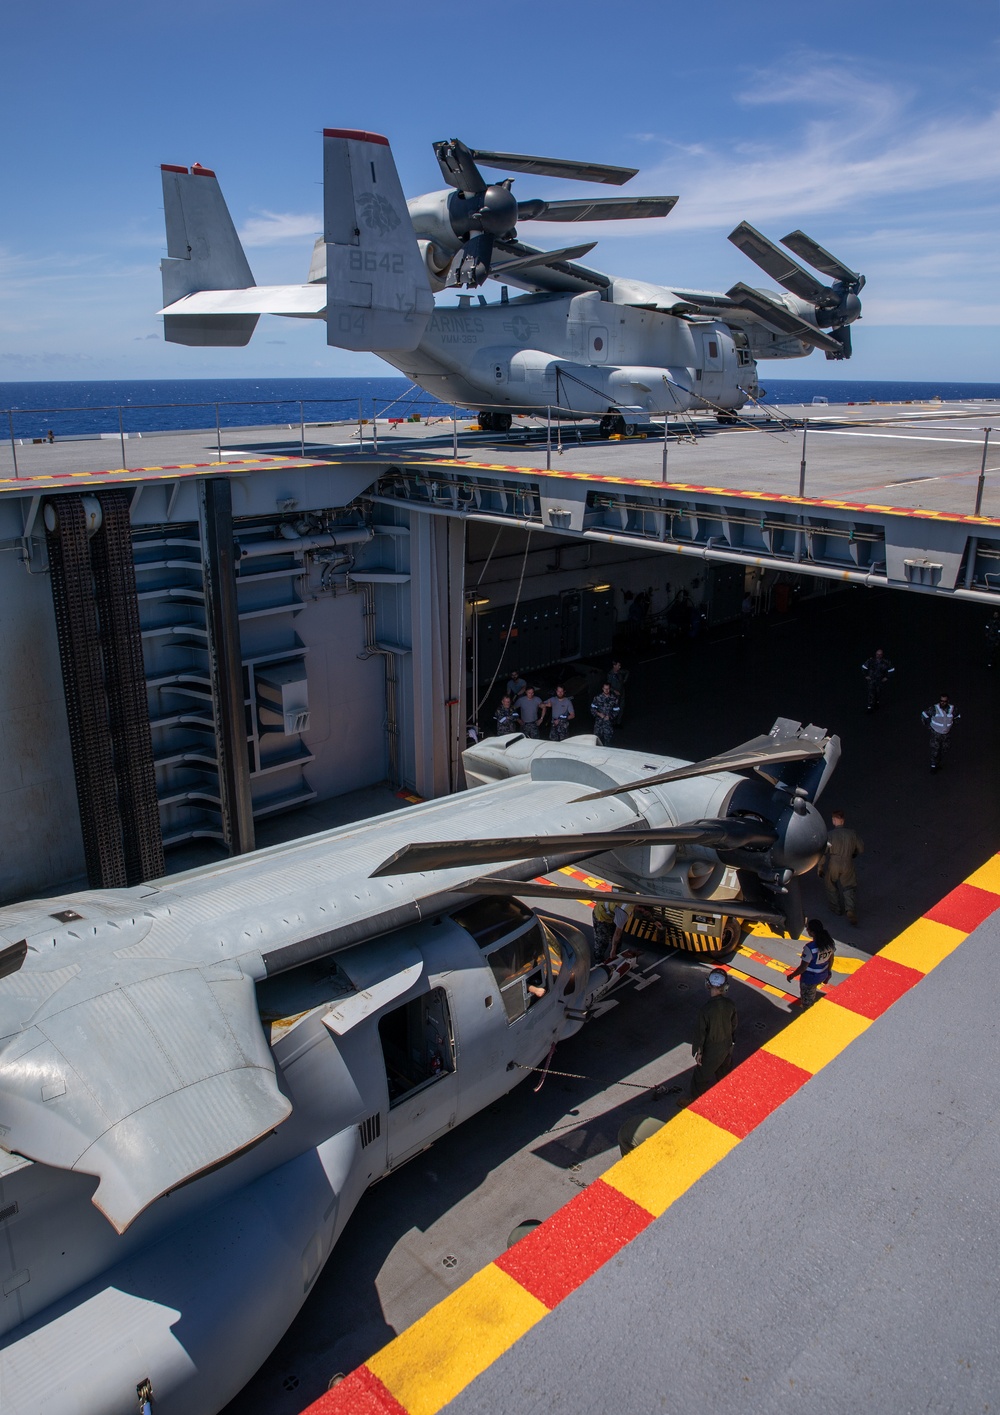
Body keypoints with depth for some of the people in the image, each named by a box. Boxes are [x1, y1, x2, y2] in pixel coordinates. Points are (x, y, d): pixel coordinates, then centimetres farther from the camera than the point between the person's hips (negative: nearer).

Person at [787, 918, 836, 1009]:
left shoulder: (810, 948, -35)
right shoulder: (830, 942, -15)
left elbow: (803, 967, -26)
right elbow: (831, 960, 3)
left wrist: (791, 976, -10)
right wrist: (828, 973, 20)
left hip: (809, 978, -7)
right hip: (822, 976, 7)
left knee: (806, 1002, 20)